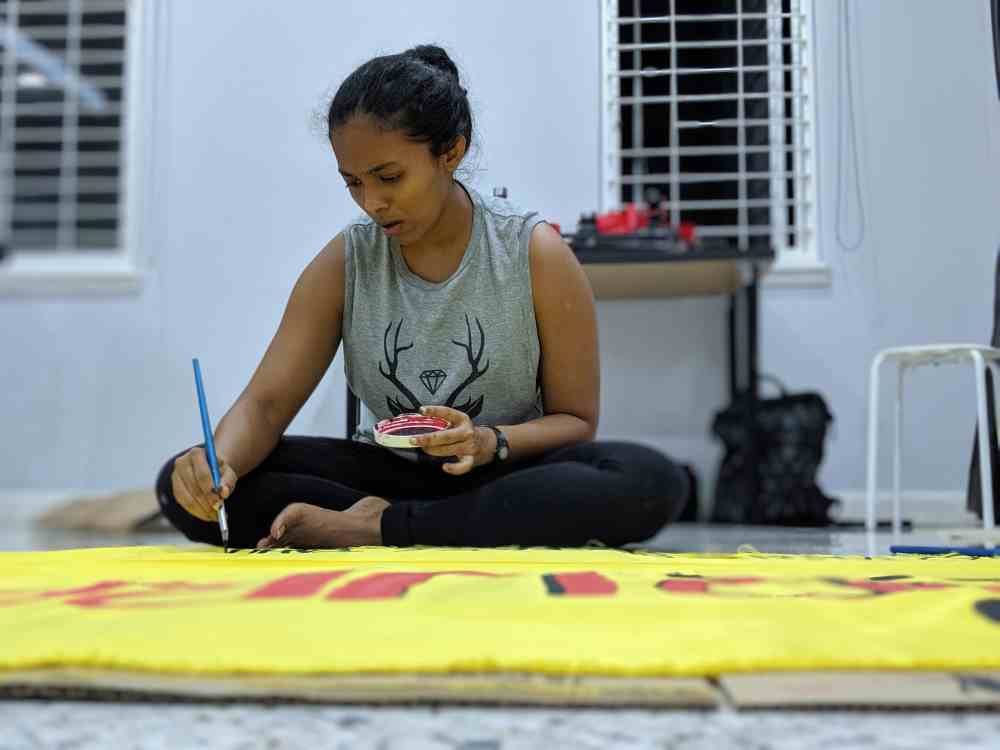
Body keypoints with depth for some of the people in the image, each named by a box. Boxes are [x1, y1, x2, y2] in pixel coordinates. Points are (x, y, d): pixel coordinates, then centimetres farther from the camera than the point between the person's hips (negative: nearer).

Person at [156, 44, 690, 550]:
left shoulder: (538, 256, -10)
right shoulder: (343, 264, -3)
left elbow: (575, 420, -5)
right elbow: (266, 403, -7)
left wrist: (491, 442, -26)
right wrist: (220, 463, -30)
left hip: (502, 479, -1)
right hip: (386, 471, 2)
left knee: (653, 481, -34)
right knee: (183, 484, -19)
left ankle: (378, 529, -24)